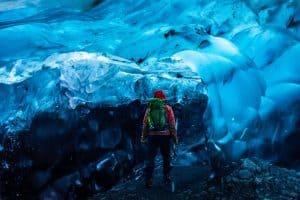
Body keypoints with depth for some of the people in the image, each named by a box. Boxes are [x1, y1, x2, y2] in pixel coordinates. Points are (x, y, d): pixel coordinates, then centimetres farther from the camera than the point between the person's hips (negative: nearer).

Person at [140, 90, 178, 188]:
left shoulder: (149, 108, 8)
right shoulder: (168, 108, 3)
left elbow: (144, 124, 5)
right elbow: (172, 124, -1)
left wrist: (143, 137, 8)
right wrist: (175, 137, 5)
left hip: (152, 136, 1)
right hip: (165, 136, -1)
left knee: (150, 158, 1)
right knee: (166, 157, 16)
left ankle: (148, 179, -6)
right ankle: (167, 176, 25)